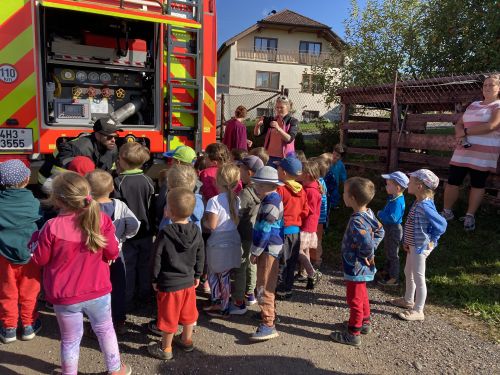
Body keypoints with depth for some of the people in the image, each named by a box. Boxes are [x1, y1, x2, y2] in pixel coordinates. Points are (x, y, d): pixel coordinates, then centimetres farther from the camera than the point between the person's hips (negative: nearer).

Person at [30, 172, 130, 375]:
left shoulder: (52, 227, -22)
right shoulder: (102, 219, -16)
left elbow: (39, 259, -7)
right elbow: (113, 253, -7)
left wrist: (35, 238, 10)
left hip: (65, 297, -1)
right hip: (98, 291, 2)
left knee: (70, 340, 20)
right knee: (105, 330, 23)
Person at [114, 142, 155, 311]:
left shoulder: (119, 182, -17)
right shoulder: (148, 181, -7)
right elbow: (152, 207, 1)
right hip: (146, 232, 3)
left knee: (128, 267, 9)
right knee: (144, 265, 17)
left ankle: (127, 301, 17)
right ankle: (144, 296, 31)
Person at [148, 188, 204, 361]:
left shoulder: (165, 233, -21)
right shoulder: (196, 231, -7)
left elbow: (157, 259, -13)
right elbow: (200, 256, 2)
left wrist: (155, 279, 0)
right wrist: (197, 275, 15)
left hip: (169, 283, -4)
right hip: (189, 281, 5)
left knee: (168, 317, 11)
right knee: (188, 313, 22)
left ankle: (165, 348, 28)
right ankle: (187, 340, 41)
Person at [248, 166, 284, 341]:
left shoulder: (271, 202, -20)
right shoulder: (272, 199, 12)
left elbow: (264, 230, -21)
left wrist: (255, 252, -13)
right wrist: (257, 250, 17)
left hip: (269, 249, -11)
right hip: (270, 248, 11)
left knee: (264, 287, -8)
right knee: (266, 285, 23)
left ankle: (268, 325, -4)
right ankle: (270, 312, 39)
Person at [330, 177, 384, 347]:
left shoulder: (356, 221, -30)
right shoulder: (369, 213, -2)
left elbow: (367, 245, -37)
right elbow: (379, 231, 10)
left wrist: (367, 256, -17)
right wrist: (371, 250, 4)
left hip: (355, 268, -9)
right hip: (362, 268, 9)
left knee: (355, 300, 6)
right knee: (362, 295, 26)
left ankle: (353, 334, 21)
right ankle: (365, 323, 45)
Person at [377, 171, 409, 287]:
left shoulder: (397, 202, -28)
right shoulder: (393, 198, 2)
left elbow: (392, 218, -34)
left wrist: (380, 214, -22)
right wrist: (382, 214, -4)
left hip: (394, 230, -10)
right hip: (389, 229, 10)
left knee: (392, 254, 3)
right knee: (387, 252, 24)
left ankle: (394, 278, 16)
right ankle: (387, 271, 41)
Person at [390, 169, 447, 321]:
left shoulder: (424, 205, -26)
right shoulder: (418, 202, 3)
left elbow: (441, 224, -27)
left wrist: (431, 241, -15)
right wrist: (406, 241, 7)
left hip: (420, 247, -10)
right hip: (412, 245, 10)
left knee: (418, 278, 4)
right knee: (408, 273, 24)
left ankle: (418, 311, 19)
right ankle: (408, 300, 43)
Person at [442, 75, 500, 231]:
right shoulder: (473, 105, 17)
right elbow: (459, 124, 13)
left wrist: (466, 131, -9)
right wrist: (460, 134, -9)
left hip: (484, 153, -5)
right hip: (463, 150, 5)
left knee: (478, 184, 4)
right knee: (452, 181, 1)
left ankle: (470, 216, 13)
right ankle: (447, 212, 13)